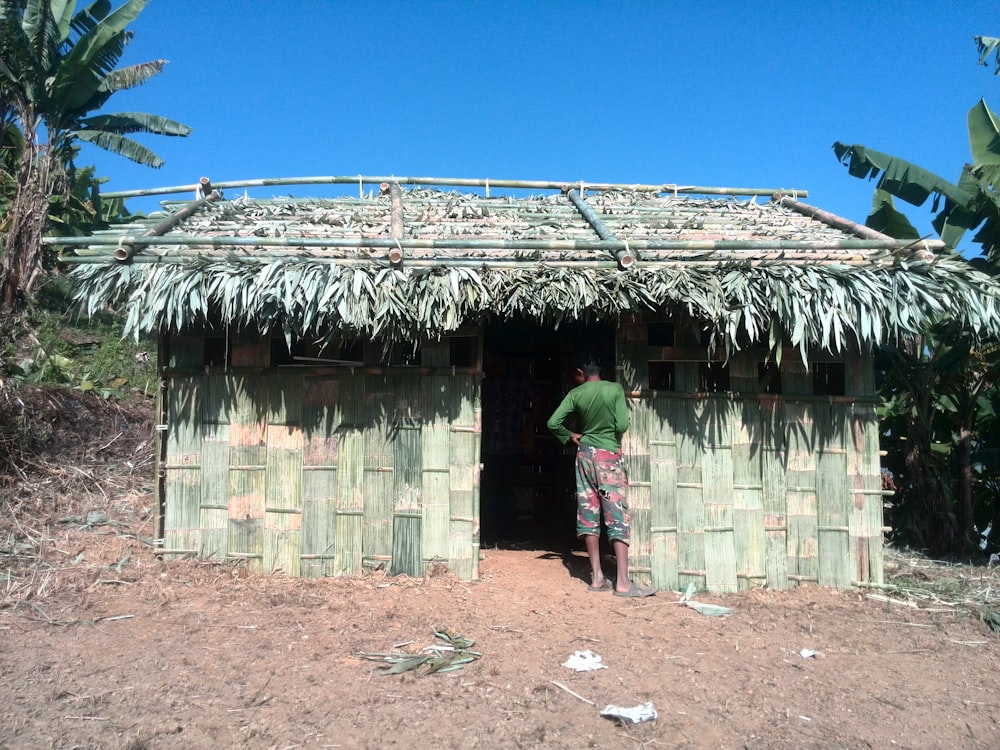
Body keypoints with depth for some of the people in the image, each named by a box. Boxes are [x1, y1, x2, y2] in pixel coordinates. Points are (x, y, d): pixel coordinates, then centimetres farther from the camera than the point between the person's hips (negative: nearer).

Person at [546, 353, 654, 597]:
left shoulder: (576, 394, 0)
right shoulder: (615, 389, -7)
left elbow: (552, 423, -4)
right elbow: (622, 425, -14)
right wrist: (614, 439, 7)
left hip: (585, 454, 3)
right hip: (609, 455, -3)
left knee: (588, 514, 7)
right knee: (617, 515, -4)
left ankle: (597, 577, 8)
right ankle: (623, 582, -8)